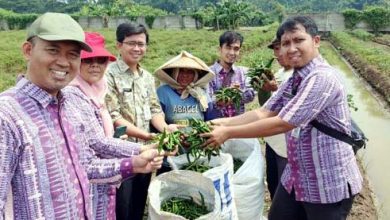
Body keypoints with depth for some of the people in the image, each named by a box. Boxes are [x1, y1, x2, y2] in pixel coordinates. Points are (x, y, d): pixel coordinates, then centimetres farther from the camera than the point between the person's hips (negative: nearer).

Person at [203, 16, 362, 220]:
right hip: (296, 177, 8)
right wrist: (224, 122, -11)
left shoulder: (323, 78, -23)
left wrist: (228, 133, -21)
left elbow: (282, 123, -26)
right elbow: (264, 113, 2)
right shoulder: (294, 80, 7)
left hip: (329, 183, -8)